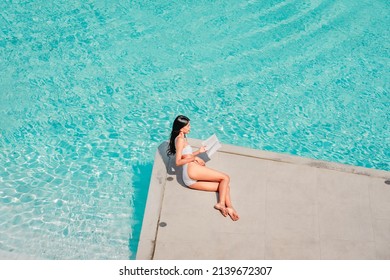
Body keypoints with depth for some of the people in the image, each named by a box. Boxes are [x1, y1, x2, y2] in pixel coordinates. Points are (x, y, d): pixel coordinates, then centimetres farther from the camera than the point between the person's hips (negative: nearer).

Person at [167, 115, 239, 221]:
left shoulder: (181, 139, 28)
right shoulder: (180, 139, -1)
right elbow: (178, 162, -9)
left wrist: (199, 151, 25)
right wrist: (195, 158, -11)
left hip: (190, 179, 9)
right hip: (192, 170, -9)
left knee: (224, 186, 4)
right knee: (225, 178, -8)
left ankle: (229, 207, -17)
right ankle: (221, 203, -19)